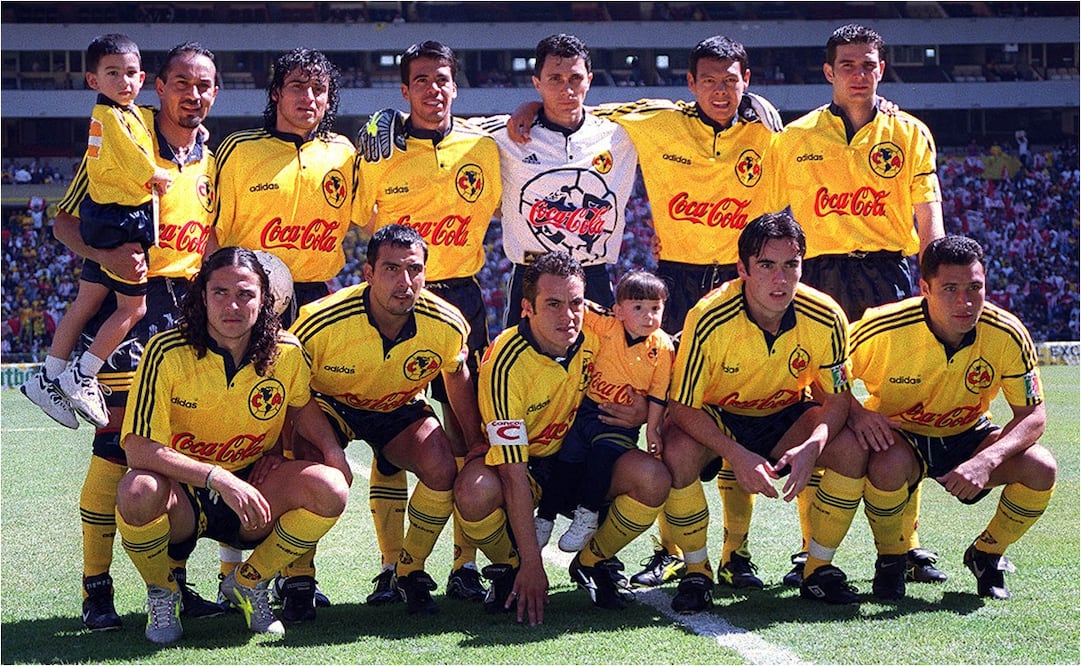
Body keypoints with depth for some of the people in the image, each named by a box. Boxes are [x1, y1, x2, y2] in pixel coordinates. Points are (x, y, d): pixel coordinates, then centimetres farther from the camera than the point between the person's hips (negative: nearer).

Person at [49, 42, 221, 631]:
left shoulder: (215, 159, 13)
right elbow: (65, 221, -4)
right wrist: (107, 255, -22)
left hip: (187, 306, 5)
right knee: (118, 439, -10)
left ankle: (174, 579, 14)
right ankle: (96, 589, -3)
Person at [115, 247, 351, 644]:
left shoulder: (286, 351, -7)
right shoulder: (167, 353, -19)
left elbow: (301, 405, 15)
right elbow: (138, 448, -24)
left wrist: (334, 452, -5)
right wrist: (219, 479, -33)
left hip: (252, 488, 3)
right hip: (181, 498, -3)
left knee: (330, 488, -23)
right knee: (138, 491, -37)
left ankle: (248, 583, 4)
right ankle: (161, 595, -3)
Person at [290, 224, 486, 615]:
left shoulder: (447, 325, -22)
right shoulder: (322, 323, -32)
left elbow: (457, 376, 2)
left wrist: (476, 443, 2)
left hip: (400, 408, 3)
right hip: (328, 403, -2)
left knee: (442, 469, -25)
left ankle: (410, 572, 1)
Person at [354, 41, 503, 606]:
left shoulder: (482, 147, 3)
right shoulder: (379, 151, 1)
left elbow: (495, 211, 14)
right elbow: (361, 224, 5)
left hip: (459, 296, 1)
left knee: (466, 429, -1)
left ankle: (466, 564, 6)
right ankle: (391, 566, 4)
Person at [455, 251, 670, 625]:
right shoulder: (505, 363, -27)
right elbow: (513, 472, -29)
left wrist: (642, 411, -15)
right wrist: (531, 564, -32)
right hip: (516, 457, -3)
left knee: (652, 478, -26)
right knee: (475, 492, -37)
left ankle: (593, 563, 2)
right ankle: (509, 570, -3)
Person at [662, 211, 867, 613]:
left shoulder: (825, 318, -20)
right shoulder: (709, 319, -28)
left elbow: (836, 398, -10)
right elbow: (682, 407, -23)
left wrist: (812, 446, -31)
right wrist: (737, 457, -37)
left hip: (787, 417, 2)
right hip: (716, 419, -2)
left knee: (852, 450, -24)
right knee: (678, 452, -34)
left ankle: (818, 569, -4)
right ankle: (696, 572, -11)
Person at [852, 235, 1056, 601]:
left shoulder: (1008, 335, -21)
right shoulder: (883, 329, -27)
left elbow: (1033, 415, -16)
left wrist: (988, 460, -34)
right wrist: (854, 412, -33)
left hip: (968, 436, 3)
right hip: (897, 435, -2)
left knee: (1041, 469, -24)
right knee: (889, 465, -38)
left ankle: (986, 555, 7)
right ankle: (890, 562, -5)